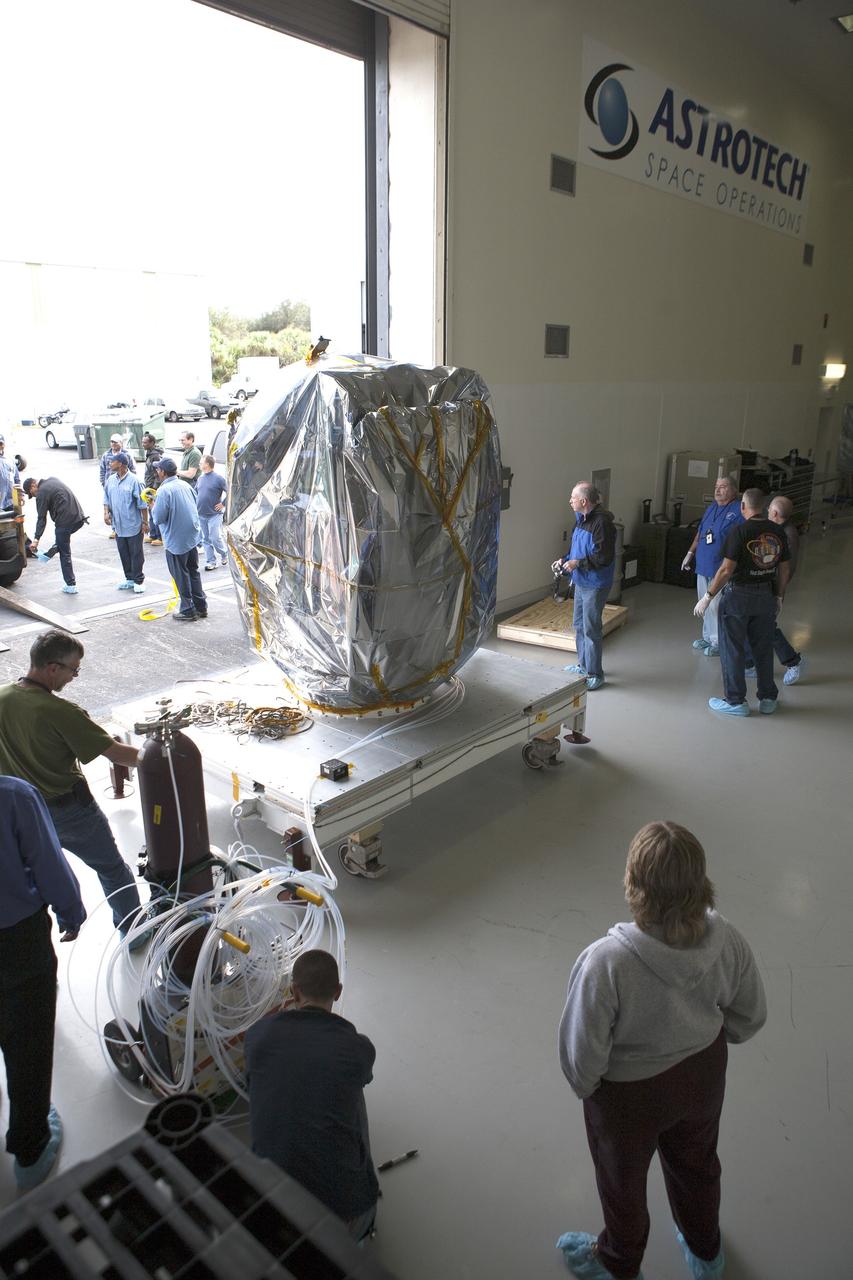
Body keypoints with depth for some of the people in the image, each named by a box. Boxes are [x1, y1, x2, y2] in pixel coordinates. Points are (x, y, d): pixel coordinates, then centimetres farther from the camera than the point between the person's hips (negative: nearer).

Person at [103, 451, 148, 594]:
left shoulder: (133, 481, -14)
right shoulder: (111, 480, 5)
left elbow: (142, 504, -11)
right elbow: (106, 498, 15)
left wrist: (145, 522, -11)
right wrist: (106, 512, -1)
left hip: (134, 526, -6)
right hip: (118, 526, 6)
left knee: (136, 554, 3)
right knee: (123, 554, 13)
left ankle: (139, 581, 14)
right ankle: (129, 579, 26)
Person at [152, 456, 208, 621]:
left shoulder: (164, 490, -18)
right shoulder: (187, 486, 5)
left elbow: (159, 518, -17)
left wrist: (153, 506, 1)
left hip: (176, 541, -7)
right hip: (193, 537, 7)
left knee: (181, 576, 4)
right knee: (193, 572, 16)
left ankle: (188, 611, 11)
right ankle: (201, 607, 22)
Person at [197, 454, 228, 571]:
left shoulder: (218, 478, -12)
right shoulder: (201, 478, 9)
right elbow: (196, 492, 24)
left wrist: (223, 504, -10)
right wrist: (196, 504, 12)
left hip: (214, 514, -7)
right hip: (201, 515, 7)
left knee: (215, 538, -8)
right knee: (206, 539, 8)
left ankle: (224, 556, 15)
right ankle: (211, 561, 15)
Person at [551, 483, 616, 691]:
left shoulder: (602, 522, -23)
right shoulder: (581, 518, 6)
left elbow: (604, 558, -25)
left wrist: (578, 563, -22)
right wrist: (564, 560, 4)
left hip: (595, 585, -9)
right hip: (581, 582, 9)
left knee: (591, 629, -2)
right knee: (579, 625, 19)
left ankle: (595, 674, 9)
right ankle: (583, 664, 35)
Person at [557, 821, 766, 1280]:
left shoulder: (606, 963, -41)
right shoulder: (727, 941, -26)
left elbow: (583, 1052, -26)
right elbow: (750, 1017, -7)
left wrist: (583, 1084, -3)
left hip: (629, 1092, -4)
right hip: (704, 1074, 4)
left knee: (622, 1179, 28)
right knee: (696, 1162, 34)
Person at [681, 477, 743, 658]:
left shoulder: (740, 511, -11)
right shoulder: (711, 508, 14)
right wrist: (690, 553, 18)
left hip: (722, 569, -8)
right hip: (703, 566, 8)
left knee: (717, 607, -4)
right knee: (705, 605, 15)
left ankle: (719, 642, 8)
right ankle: (708, 637, 29)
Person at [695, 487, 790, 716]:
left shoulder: (739, 532, -16)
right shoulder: (778, 532, 2)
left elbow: (726, 570, -20)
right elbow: (784, 570, 8)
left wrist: (707, 597, -13)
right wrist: (779, 597, 20)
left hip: (738, 595, -6)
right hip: (766, 596, 6)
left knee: (732, 650, 6)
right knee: (763, 649, 16)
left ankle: (736, 701, 12)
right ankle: (768, 698, 25)